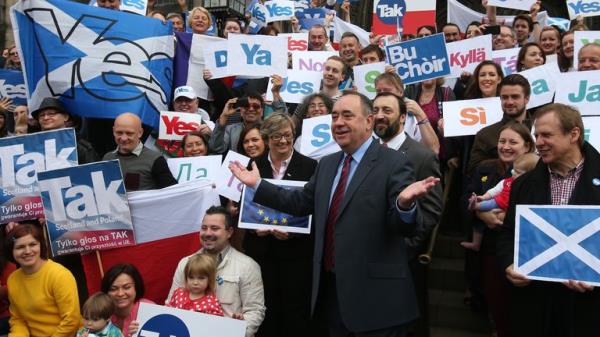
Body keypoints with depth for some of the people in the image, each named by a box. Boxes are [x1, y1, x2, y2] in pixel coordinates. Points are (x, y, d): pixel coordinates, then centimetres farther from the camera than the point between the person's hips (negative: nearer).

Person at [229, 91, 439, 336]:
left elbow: (403, 228, -17)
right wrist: (257, 184, 13)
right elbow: (300, 202, 15)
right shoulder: (327, 163, 12)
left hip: (374, 292, -6)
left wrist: (404, 203, -39)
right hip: (331, 286, 7)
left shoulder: (393, 164, -11)